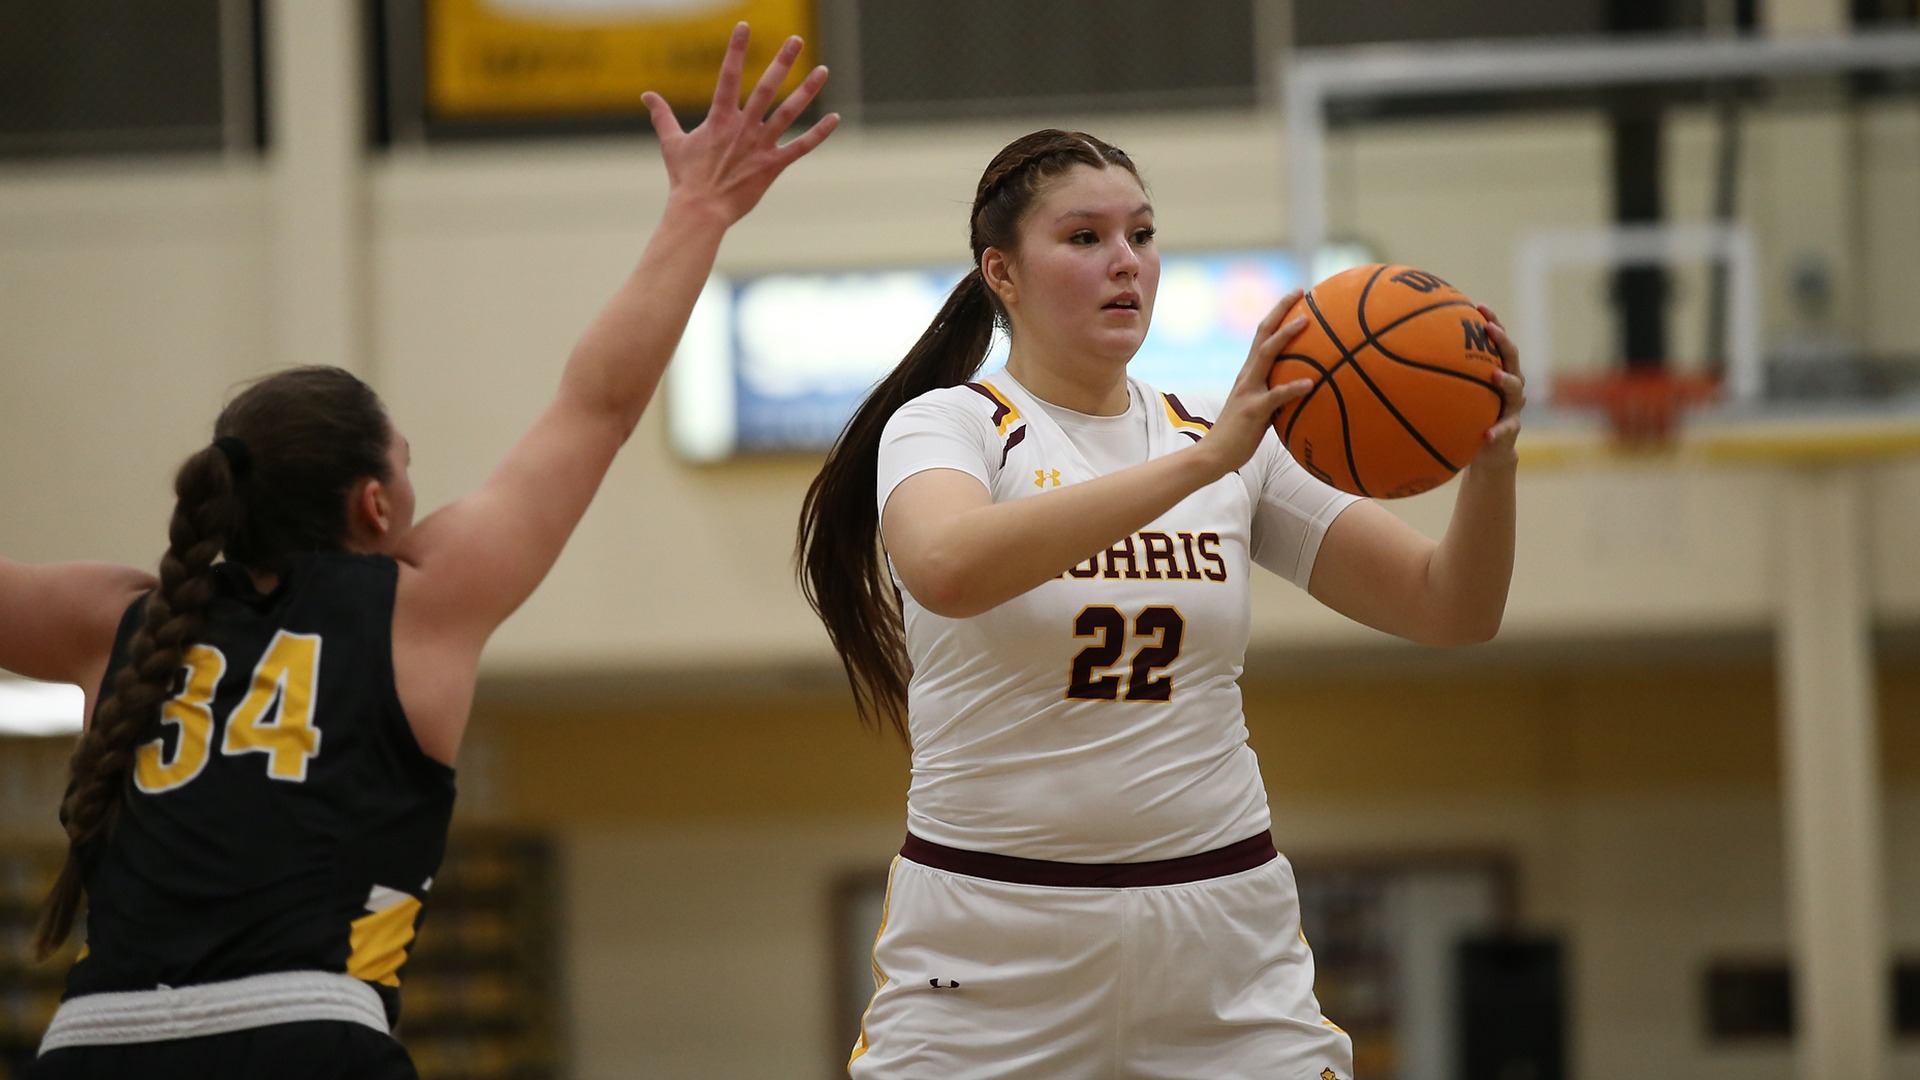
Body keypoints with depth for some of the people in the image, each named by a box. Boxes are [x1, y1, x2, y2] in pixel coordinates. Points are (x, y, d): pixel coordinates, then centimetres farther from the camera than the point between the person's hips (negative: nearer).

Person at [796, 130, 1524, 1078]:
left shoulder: (1233, 441, 8)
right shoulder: (948, 424, -4)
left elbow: (1449, 610, 5)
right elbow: (948, 568, -28)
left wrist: (1491, 464, -15)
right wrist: (1200, 463, -34)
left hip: (1224, 939, 3)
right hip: (988, 946, -3)